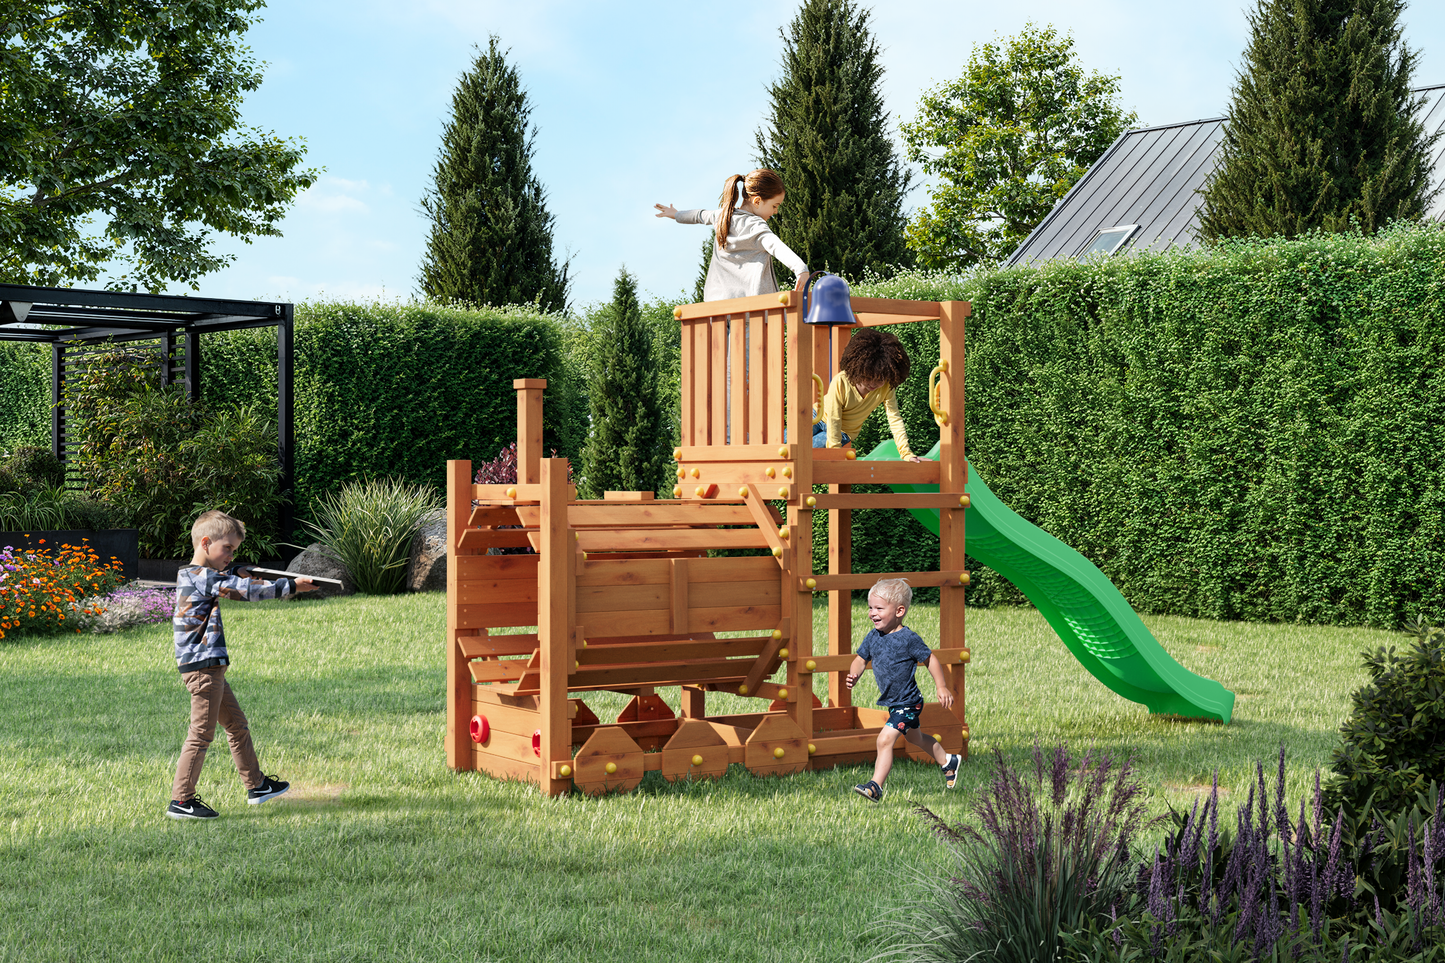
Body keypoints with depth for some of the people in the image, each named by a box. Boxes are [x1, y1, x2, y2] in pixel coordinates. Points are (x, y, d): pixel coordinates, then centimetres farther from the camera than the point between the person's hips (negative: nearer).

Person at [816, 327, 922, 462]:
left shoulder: (886, 387, -26)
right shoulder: (840, 382, -34)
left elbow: (895, 419, -23)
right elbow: (833, 421, -29)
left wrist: (906, 454, -32)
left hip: (844, 433, 1)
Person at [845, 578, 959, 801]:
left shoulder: (908, 638, -21)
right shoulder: (873, 637, -3)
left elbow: (931, 659, -12)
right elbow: (861, 659, 5)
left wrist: (941, 687, -13)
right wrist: (853, 676, -15)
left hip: (907, 703, -9)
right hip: (892, 702, 9)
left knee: (885, 739, -20)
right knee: (915, 737, 27)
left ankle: (876, 786, -16)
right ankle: (947, 762, 49)